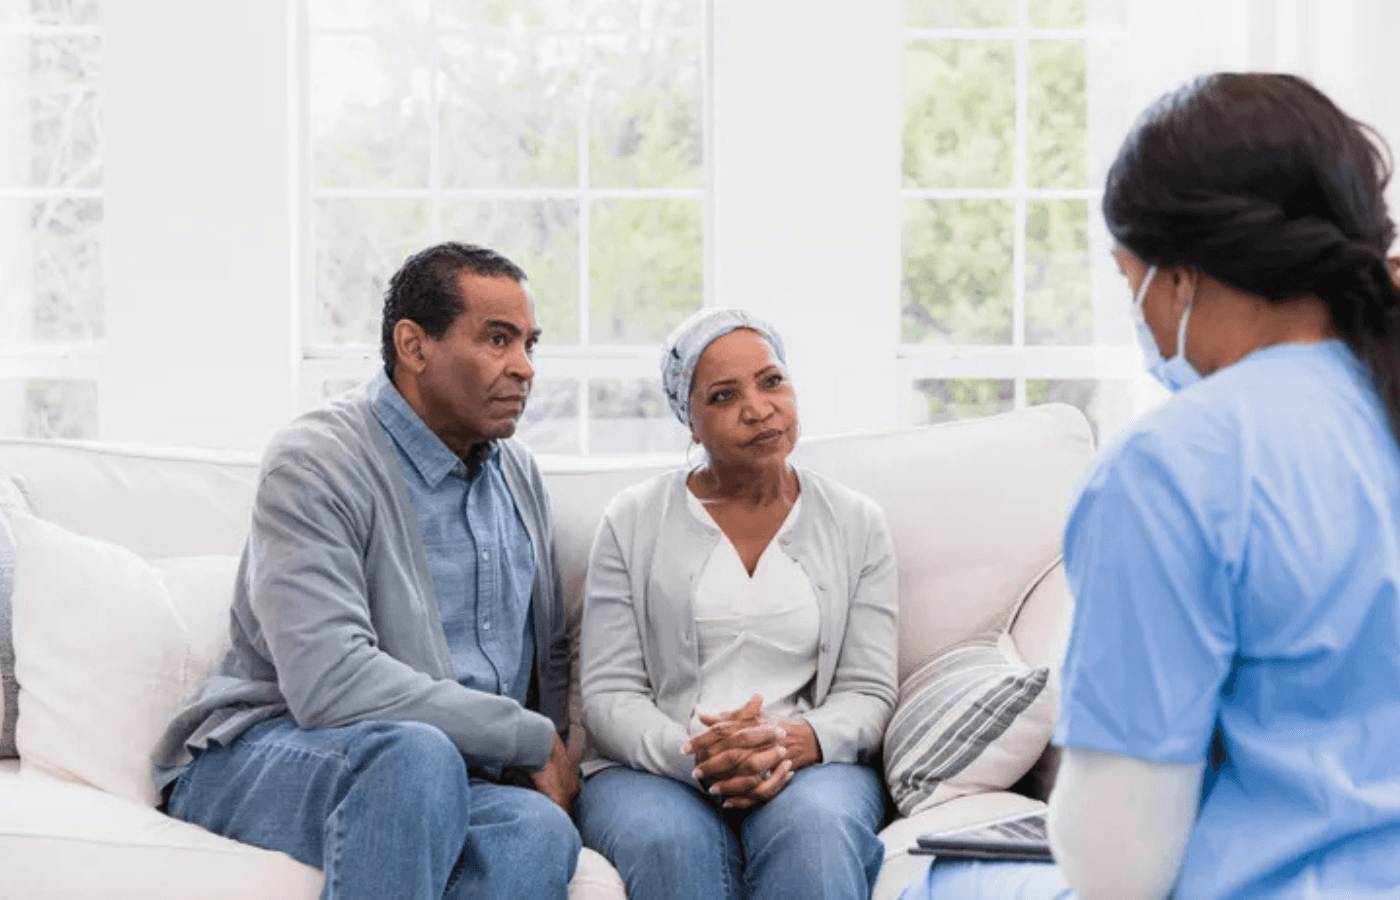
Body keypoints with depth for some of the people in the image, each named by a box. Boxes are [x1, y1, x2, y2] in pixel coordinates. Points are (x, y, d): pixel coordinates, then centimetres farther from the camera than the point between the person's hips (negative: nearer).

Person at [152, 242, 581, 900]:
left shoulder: (518, 472, 16)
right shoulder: (315, 464, -10)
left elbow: (549, 655, 25)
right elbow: (328, 680, -23)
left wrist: (551, 763, 2)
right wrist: (532, 740, -16)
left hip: (438, 773, 6)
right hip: (267, 753, -5)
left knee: (540, 829, -31)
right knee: (417, 754, -40)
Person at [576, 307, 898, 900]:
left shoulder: (857, 524, 12)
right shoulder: (633, 522, 8)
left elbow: (868, 694, 7)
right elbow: (608, 695, 3)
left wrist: (796, 740, -16)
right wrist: (692, 757, -18)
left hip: (810, 764, 1)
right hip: (651, 767, 0)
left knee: (816, 826, -36)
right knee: (666, 842, -36)